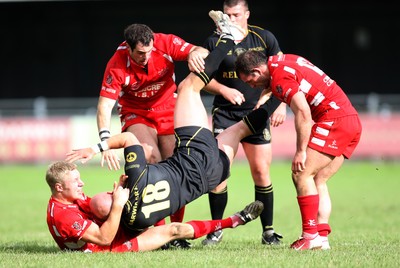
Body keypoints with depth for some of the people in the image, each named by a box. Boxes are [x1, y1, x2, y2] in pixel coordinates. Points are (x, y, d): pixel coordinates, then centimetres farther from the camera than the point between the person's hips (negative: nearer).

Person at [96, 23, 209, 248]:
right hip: (136, 115, -2)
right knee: (151, 158, -26)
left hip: (169, 112, 3)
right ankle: (159, 228, -22)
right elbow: (105, 105, -27)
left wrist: (195, 53, -47)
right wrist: (105, 141, -41)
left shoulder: (166, 44, -20)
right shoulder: (117, 66, -25)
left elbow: (201, 52, -22)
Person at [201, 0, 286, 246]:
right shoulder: (214, 42, -2)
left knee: (261, 173, -2)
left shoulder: (265, 38, 1)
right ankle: (216, 229, 4)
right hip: (225, 114, 0)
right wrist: (224, 90, -15)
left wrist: (281, 105, -3)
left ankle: (268, 231, 9)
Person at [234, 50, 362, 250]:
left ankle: (310, 235, -11)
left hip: (334, 120, -10)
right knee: (317, 181, 10)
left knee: (301, 174, -10)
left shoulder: (280, 78, -15)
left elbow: (303, 112, -23)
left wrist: (301, 151, -19)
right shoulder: (281, 61, 13)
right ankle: (322, 236, 3)